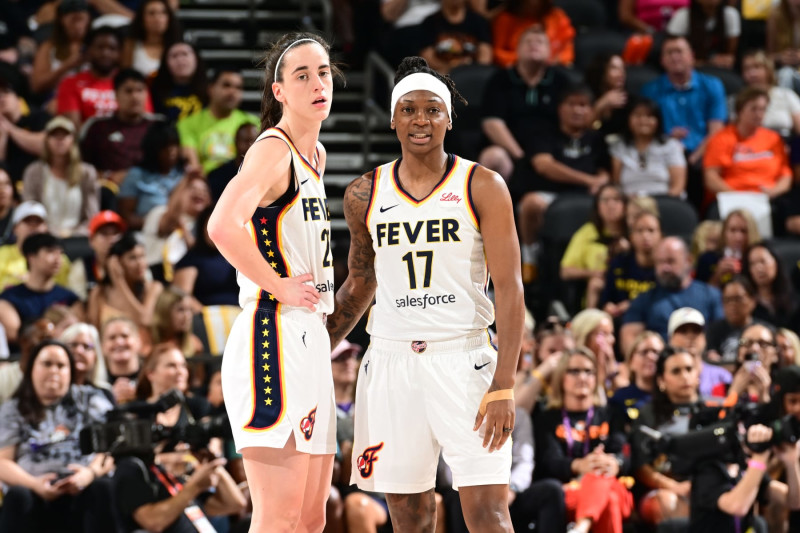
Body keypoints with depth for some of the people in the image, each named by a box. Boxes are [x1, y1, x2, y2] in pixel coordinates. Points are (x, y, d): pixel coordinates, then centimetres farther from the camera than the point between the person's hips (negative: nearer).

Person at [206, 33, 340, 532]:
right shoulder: (272, 149, -11)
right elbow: (222, 226, -29)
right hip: (274, 336, -10)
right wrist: (280, 287, -18)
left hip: (310, 341, 10)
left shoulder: (316, 155, 17)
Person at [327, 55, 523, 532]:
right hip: (391, 362, 3)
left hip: (463, 359, -3)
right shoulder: (365, 194, 8)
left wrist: (504, 387, -15)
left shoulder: (483, 187, -2)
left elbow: (509, 289, -7)